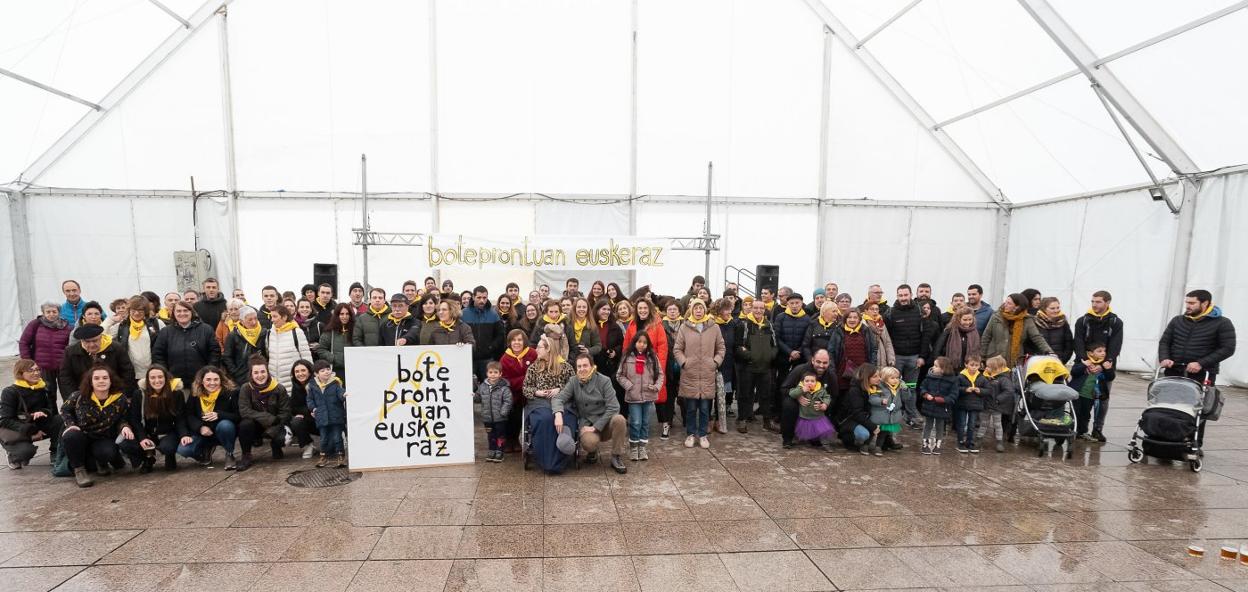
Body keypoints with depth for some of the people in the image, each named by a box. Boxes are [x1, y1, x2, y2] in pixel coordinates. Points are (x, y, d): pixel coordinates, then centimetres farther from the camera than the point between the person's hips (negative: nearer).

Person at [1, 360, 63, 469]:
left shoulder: (46, 387, -2)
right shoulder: (10, 392, -13)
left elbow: (53, 410, -2)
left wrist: (43, 413, -27)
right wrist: (29, 432, -26)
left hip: (39, 426, 4)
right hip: (15, 431, -4)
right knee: (26, 451, -31)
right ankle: (14, 455, 9)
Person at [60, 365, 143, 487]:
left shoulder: (121, 399, -10)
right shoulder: (79, 396, -12)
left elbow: (123, 419, 2)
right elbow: (64, 410, 6)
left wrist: (125, 427, -21)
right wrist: (71, 425, -11)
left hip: (104, 440, -1)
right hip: (81, 435, 1)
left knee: (109, 452, -34)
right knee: (71, 435, -35)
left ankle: (101, 463, 9)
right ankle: (79, 471, -14)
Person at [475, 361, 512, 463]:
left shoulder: (504, 388, -13)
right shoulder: (483, 386, 1)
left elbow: (508, 401, -14)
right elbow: (479, 398, 12)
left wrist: (503, 412, -21)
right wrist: (474, 396, -8)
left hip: (500, 418, -4)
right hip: (487, 417, 4)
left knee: (500, 435, 8)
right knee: (490, 435, 16)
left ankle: (499, 452, 20)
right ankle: (492, 451, 29)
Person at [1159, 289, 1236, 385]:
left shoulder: (1222, 323, 2)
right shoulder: (1177, 321, 11)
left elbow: (1228, 349, -5)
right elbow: (1164, 342, 12)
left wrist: (1201, 363, -15)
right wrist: (1164, 358, -9)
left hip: (1202, 375, -3)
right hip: (1174, 372, 3)